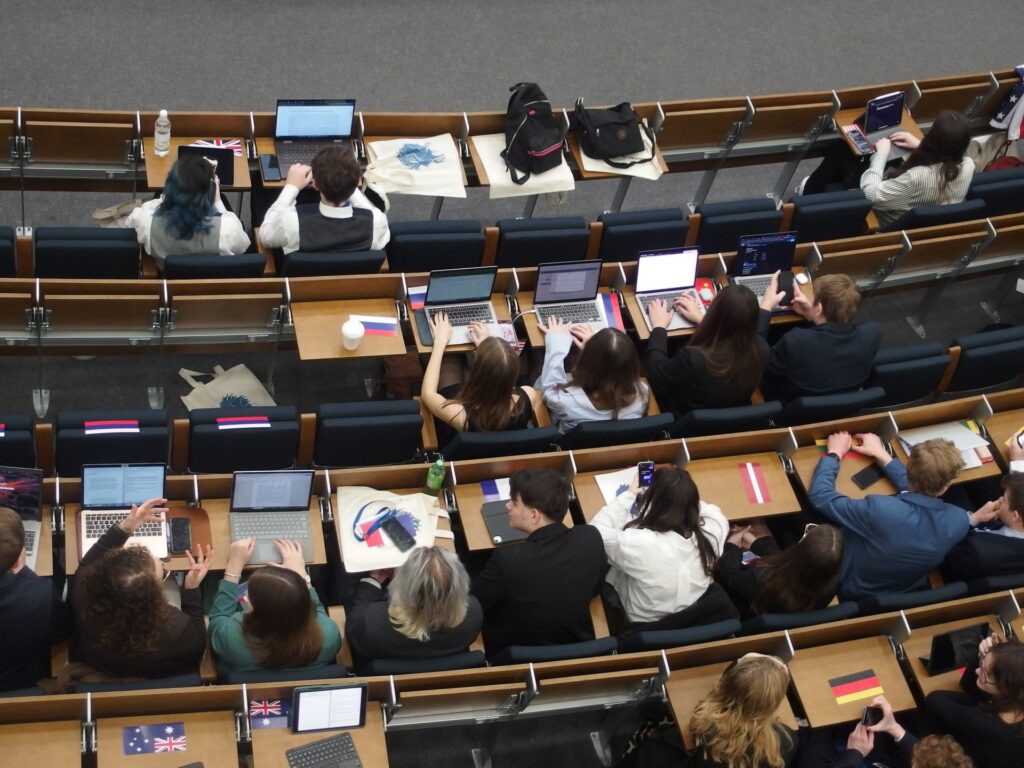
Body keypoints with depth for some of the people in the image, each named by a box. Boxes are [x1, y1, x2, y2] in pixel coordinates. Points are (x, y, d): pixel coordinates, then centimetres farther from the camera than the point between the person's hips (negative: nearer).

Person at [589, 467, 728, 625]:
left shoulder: (638, 544, -38)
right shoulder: (712, 530, -27)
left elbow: (597, 530, -17)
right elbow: (712, 511, 0)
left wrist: (628, 495, -9)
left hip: (643, 626, -3)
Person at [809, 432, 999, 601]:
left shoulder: (878, 509, -43)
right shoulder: (959, 521, -27)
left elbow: (820, 496, -27)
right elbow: (922, 496, -4)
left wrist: (834, 454, -11)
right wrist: (881, 455, 0)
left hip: (855, 593, -4)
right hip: (909, 593, 4)